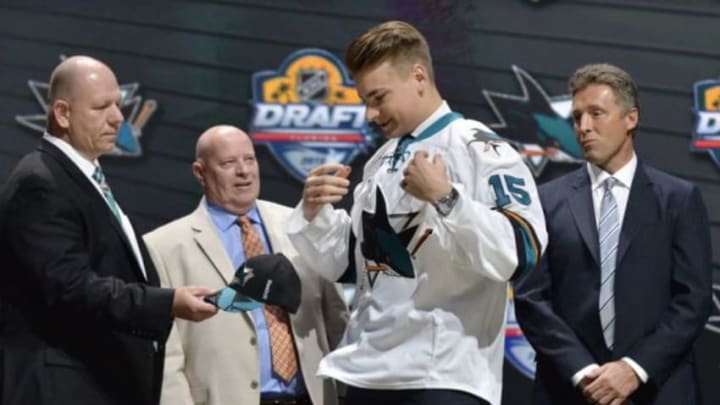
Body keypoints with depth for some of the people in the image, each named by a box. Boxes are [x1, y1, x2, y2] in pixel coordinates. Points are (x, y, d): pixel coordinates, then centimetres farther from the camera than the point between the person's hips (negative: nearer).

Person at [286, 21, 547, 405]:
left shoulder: (478, 149, -7)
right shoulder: (380, 162, 16)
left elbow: (519, 254, -19)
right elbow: (350, 265, 19)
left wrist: (445, 198, -25)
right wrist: (315, 213, 3)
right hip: (368, 372, 7)